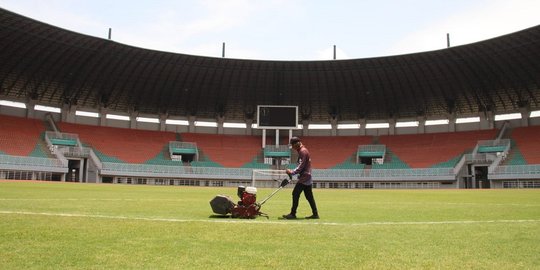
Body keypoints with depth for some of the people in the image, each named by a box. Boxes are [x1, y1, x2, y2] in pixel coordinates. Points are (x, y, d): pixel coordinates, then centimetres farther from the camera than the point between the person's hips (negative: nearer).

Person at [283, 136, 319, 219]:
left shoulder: (303, 151, -13)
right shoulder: (303, 150, 18)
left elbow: (301, 166, -21)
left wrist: (292, 172, -22)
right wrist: (292, 171, 11)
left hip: (304, 177, -10)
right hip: (307, 177, 10)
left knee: (295, 194, -8)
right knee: (309, 196, 11)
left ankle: (293, 214, -5)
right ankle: (315, 214, 14)